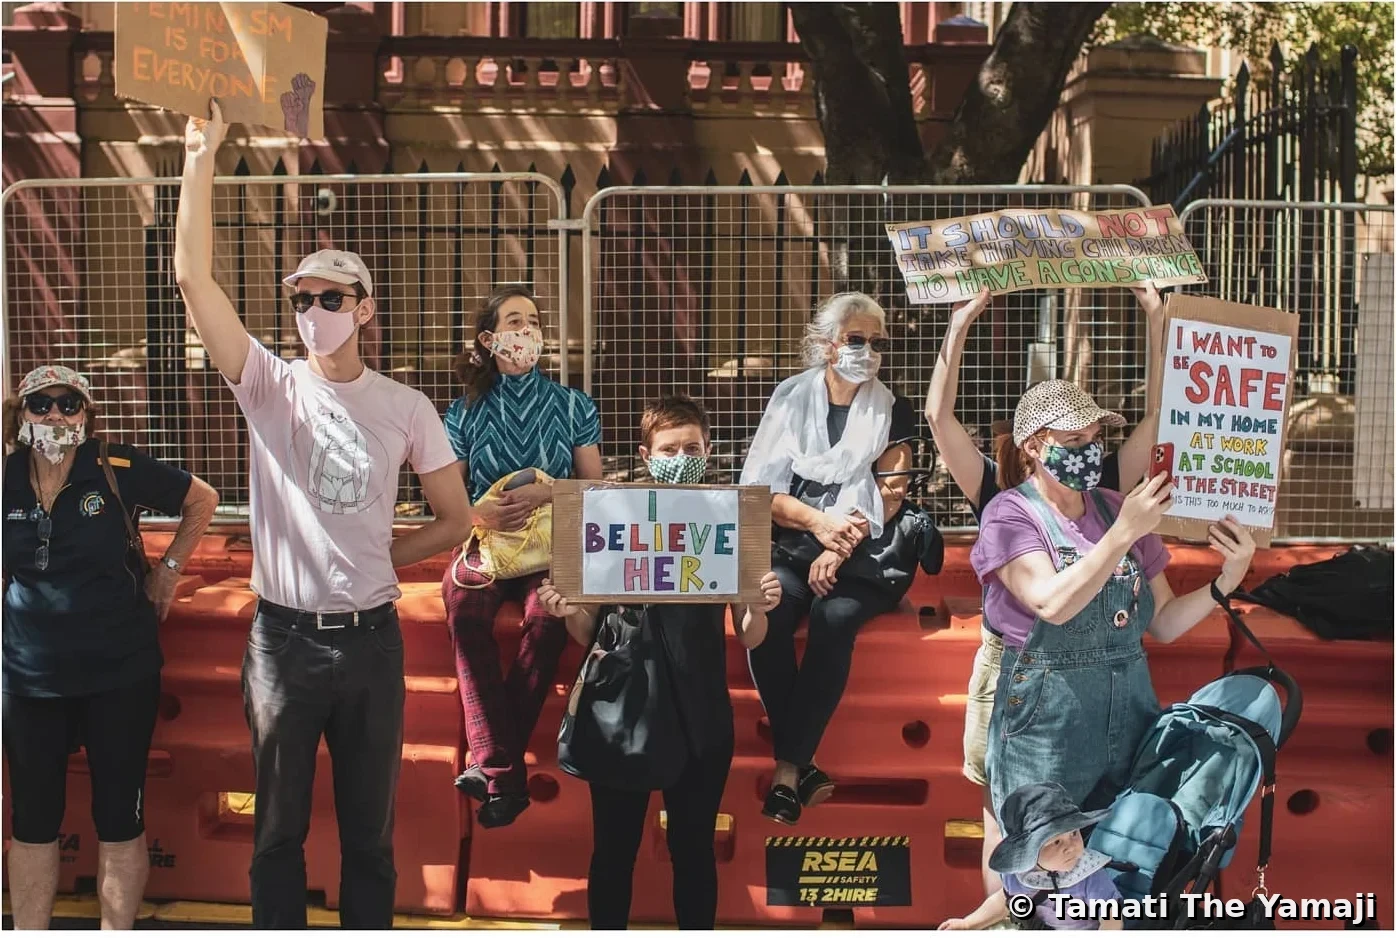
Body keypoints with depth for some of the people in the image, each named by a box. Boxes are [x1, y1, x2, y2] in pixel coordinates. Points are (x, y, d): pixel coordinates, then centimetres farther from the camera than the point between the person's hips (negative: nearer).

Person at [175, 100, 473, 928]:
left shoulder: (405, 409, 1)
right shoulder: (270, 385, -3)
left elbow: (457, 520, 9)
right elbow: (194, 276, -14)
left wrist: (379, 557, 2)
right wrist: (201, 159, -17)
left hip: (371, 639, 1)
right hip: (285, 637, -1)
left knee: (370, 830, 12)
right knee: (280, 829, 11)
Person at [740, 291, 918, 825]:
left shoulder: (892, 411, 8)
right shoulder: (792, 397, 8)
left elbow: (888, 495, -2)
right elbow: (762, 489, 2)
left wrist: (842, 547, -18)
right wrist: (818, 522, -16)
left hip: (863, 549, 0)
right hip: (794, 542, 1)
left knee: (835, 615, -33)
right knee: (766, 610, -31)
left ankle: (787, 767, -26)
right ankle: (802, 766, -25)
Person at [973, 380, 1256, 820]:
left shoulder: (1116, 509, 8)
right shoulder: (1010, 514, -6)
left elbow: (1164, 623, 11)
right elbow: (1053, 603, -23)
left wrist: (1225, 582, -4)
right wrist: (1125, 533, -25)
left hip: (1131, 711, 5)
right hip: (1046, 720, -5)